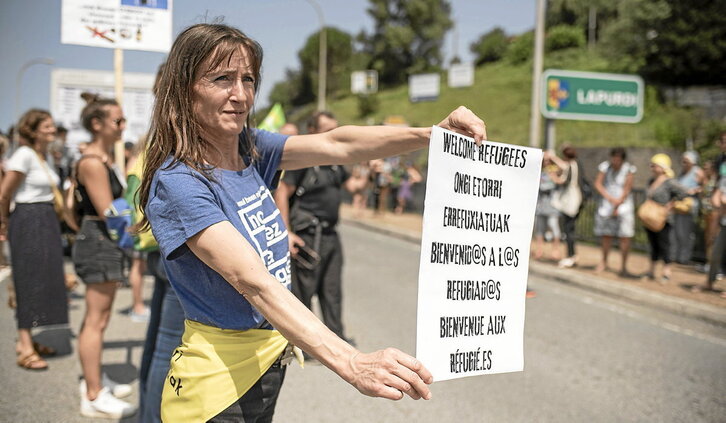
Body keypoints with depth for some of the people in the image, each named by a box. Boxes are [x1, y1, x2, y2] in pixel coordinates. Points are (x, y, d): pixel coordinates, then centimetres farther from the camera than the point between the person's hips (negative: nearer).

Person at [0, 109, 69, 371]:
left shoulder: (44, 157, 13)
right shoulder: (24, 155, -13)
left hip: (46, 220, 9)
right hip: (28, 221, -9)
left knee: (43, 280, 12)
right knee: (29, 282, -6)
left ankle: (26, 340, 24)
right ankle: (25, 349, 0)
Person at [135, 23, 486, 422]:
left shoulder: (250, 150, 0)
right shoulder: (176, 183, -23)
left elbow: (336, 145, -6)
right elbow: (253, 282, -33)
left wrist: (434, 134, -21)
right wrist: (352, 363, -42)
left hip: (268, 363, 7)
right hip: (217, 385, -7)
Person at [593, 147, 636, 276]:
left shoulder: (629, 169, -6)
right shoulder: (605, 166, 1)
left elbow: (627, 189, -7)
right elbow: (598, 184, -2)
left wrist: (618, 205, -7)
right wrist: (609, 197, -15)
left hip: (624, 205, -2)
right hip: (606, 205, 2)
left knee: (625, 236, -6)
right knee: (606, 235, 8)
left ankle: (623, 266, 2)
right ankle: (604, 261, 26)